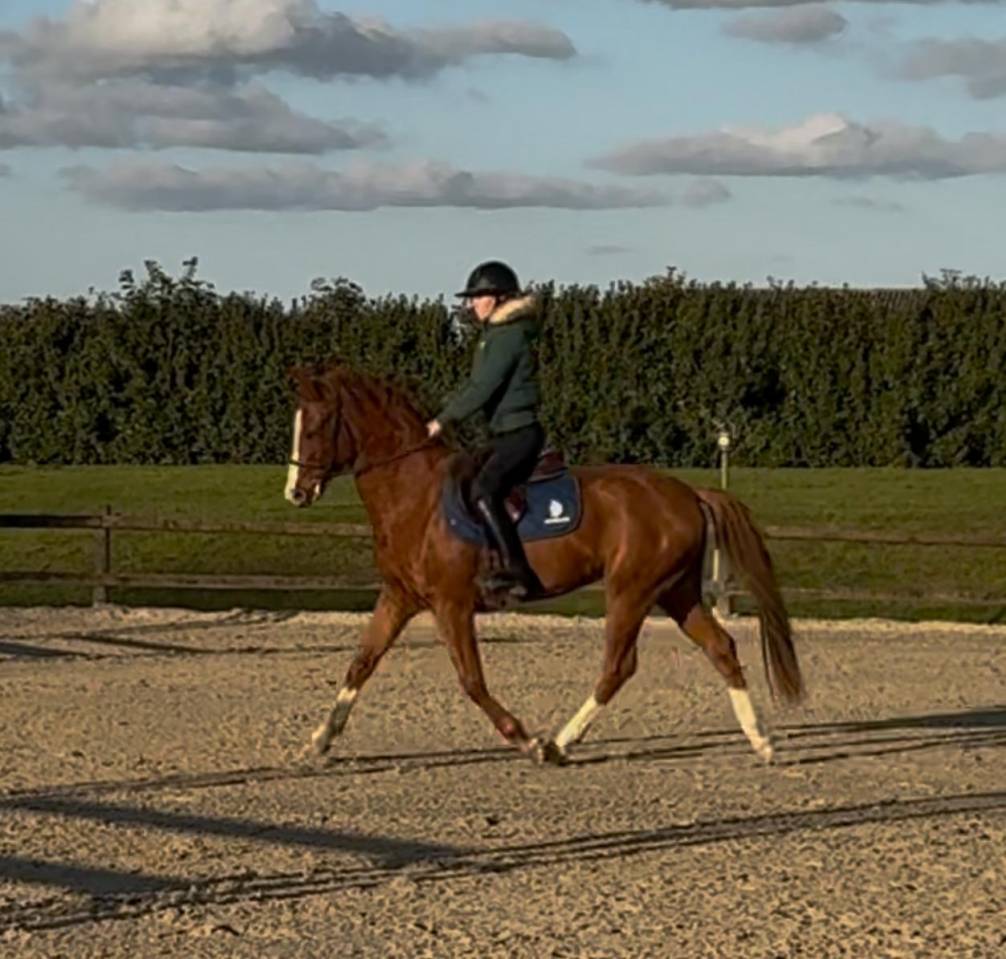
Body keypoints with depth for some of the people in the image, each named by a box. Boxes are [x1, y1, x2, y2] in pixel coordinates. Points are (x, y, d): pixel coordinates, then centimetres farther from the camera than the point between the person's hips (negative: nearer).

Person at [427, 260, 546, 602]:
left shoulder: (509, 335, -13)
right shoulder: (495, 334, 18)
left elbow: (483, 388, -19)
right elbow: (476, 386, 22)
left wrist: (444, 420, -16)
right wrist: (443, 418, 14)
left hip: (519, 433, -11)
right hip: (506, 434, 11)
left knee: (483, 491, -28)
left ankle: (519, 571, -34)